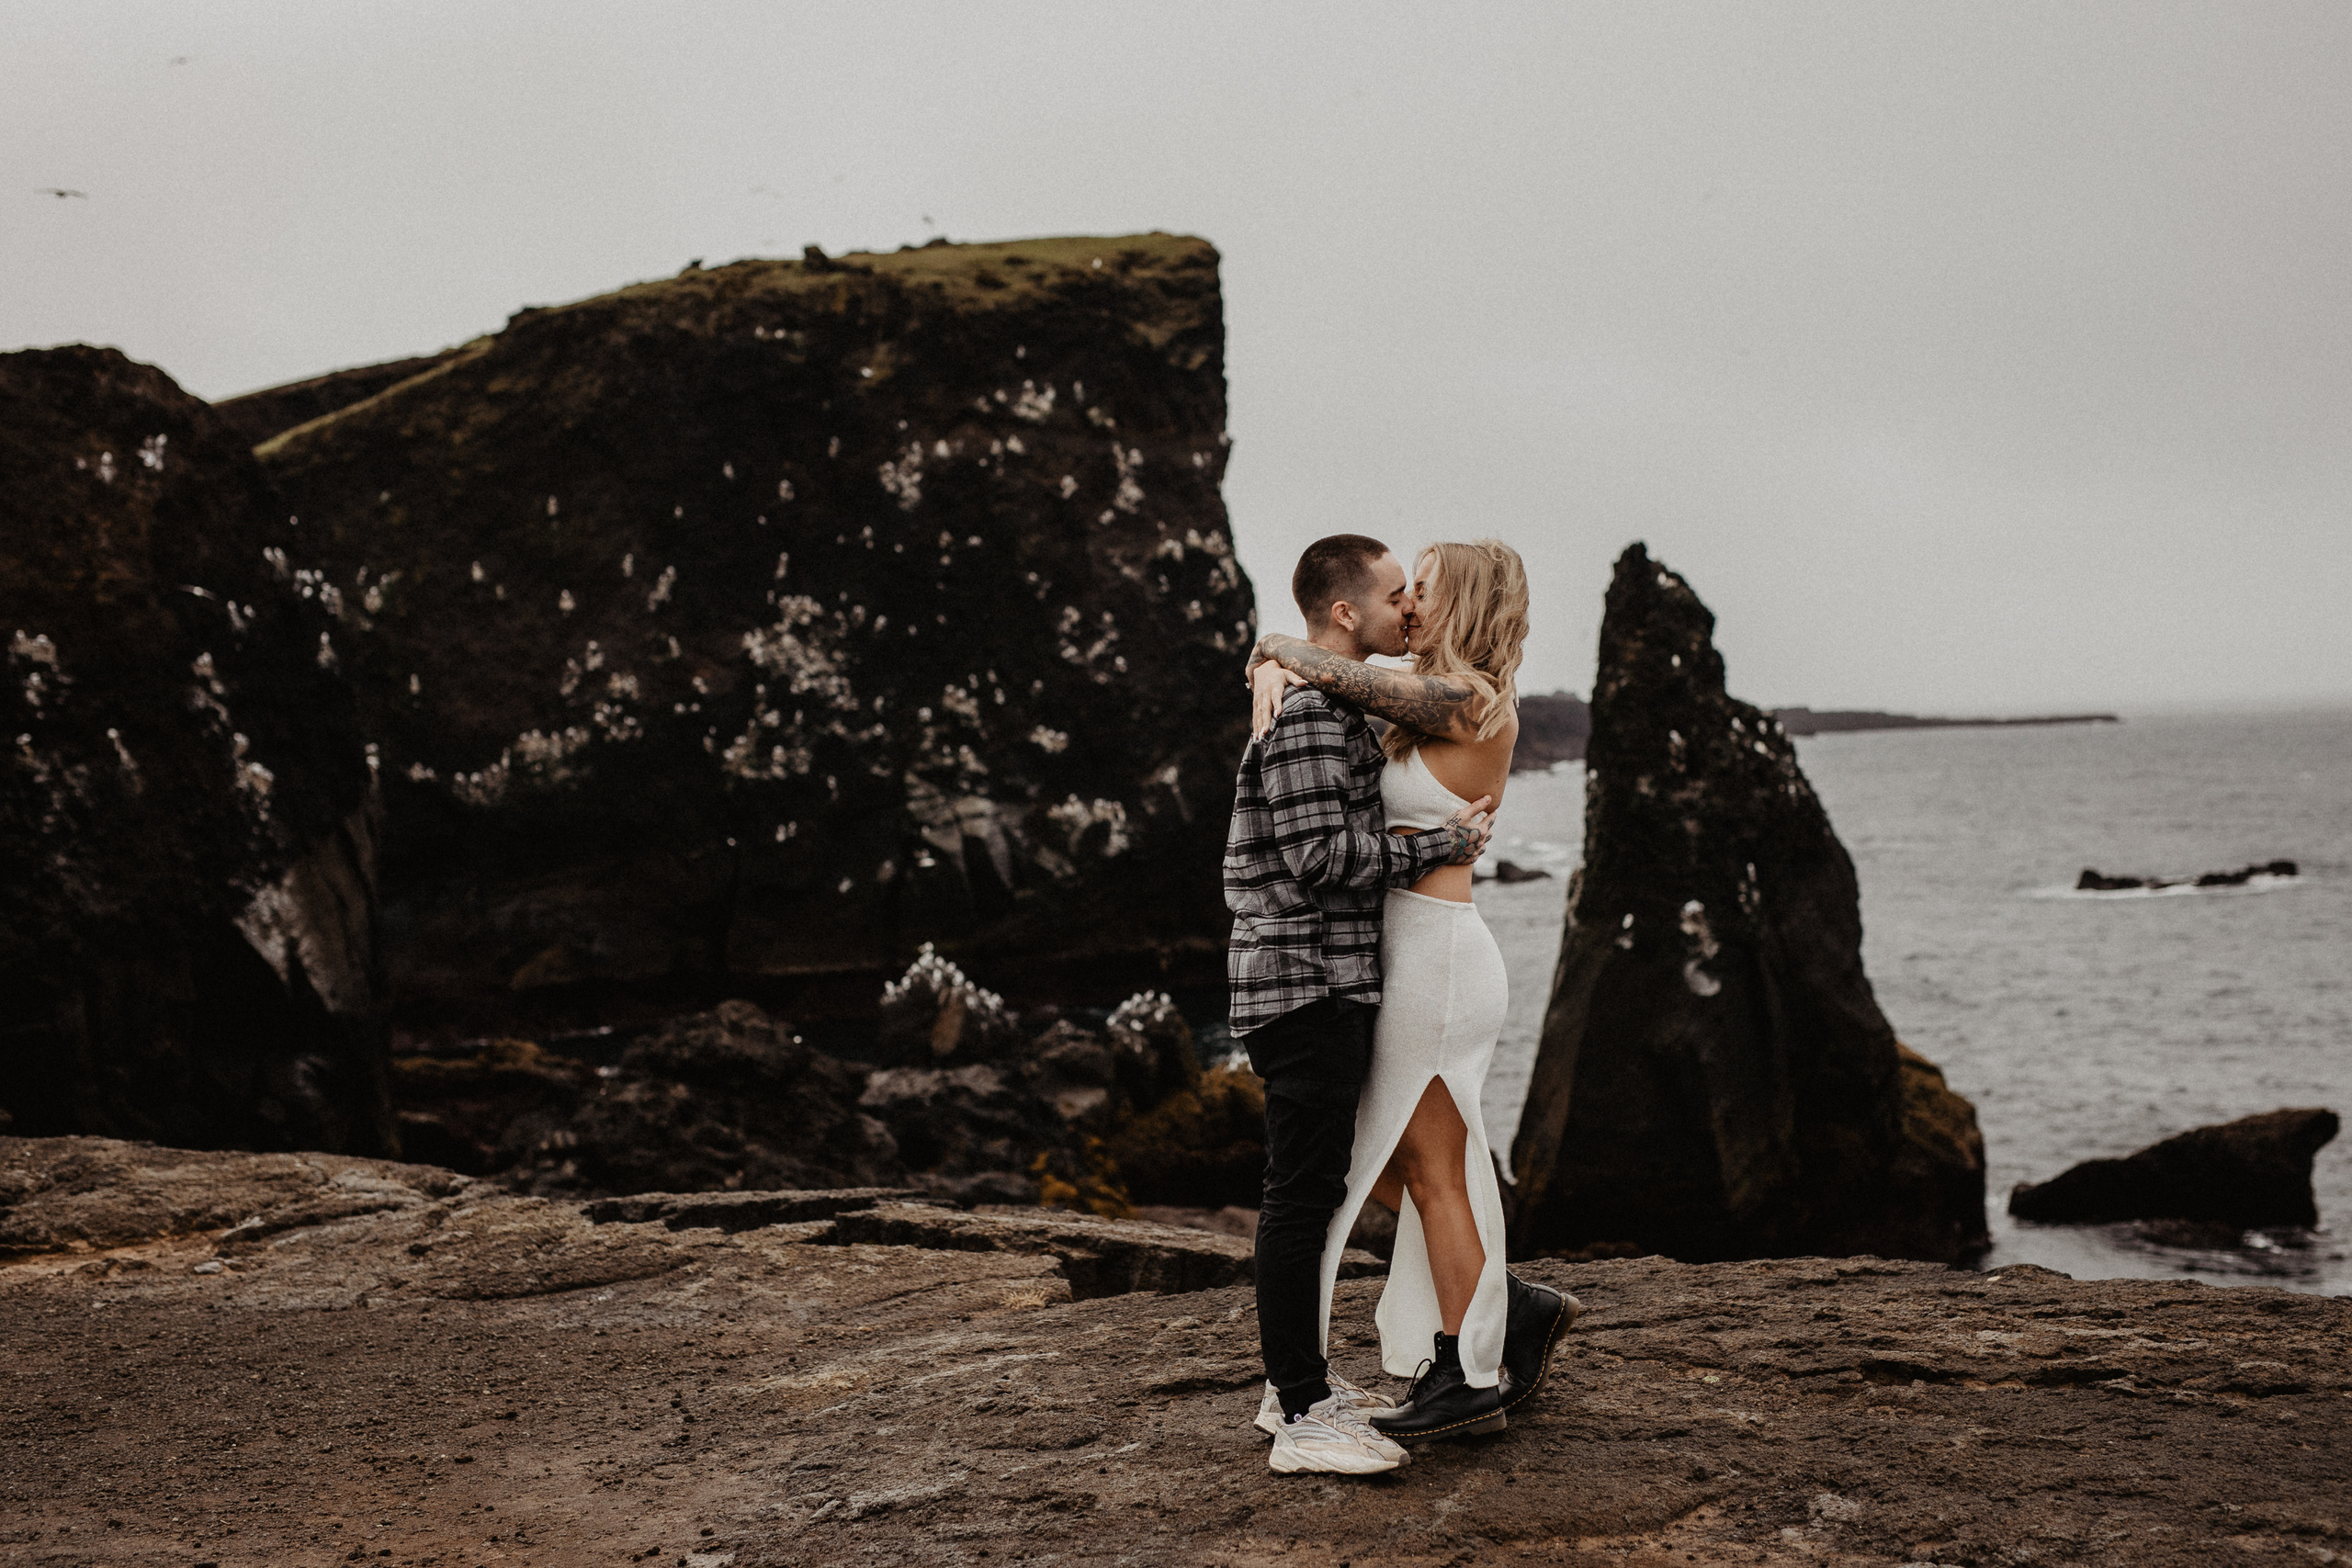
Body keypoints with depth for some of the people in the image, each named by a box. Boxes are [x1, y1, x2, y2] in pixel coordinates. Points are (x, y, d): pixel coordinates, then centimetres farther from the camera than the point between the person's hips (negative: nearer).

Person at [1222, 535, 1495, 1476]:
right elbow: (1323, 856, -22)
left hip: (1330, 986, 11)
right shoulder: (1307, 712, -16)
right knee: (1303, 1194, -9)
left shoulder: (1334, 707, 19)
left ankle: (1296, 1382, 24)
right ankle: (1303, 1418, -7)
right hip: (1307, 983, -11)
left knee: (1312, 1186, 16)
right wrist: (1440, 844, -12)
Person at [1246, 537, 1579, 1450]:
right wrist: (1269, 672, -5)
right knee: (1380, 1164, 15)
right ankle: (1514, 1308, 23)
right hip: (1419, 961, 9)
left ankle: (1470, 1384, 10)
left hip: (1435, 961, -9)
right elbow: (1295, 664, 16)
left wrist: (1278, 652, 2)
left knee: (1432, 1176, 0)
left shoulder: (1466, 702, -14)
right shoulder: (1429, 701, 14)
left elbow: (1330, 673, -17)